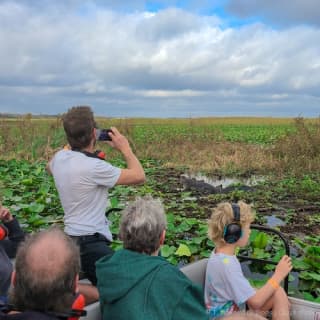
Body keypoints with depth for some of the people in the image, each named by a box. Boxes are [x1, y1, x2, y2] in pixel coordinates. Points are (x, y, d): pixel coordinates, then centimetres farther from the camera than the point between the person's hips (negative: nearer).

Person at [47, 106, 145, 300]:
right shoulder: (93, 167, -23)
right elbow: (139, 177, -17)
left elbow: (50, 168, 29)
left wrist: (72, 144, 21)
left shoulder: (59, 158, 1)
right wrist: (125, 148, -3)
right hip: (90, 242, -9)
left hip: (73, 236, 9)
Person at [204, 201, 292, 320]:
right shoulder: (227, 264, -29)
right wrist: (278, 275, -16)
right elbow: (256, 302, -24)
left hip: (236, 309, 9)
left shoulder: (221, 254, -1)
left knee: (278, 293, 4)